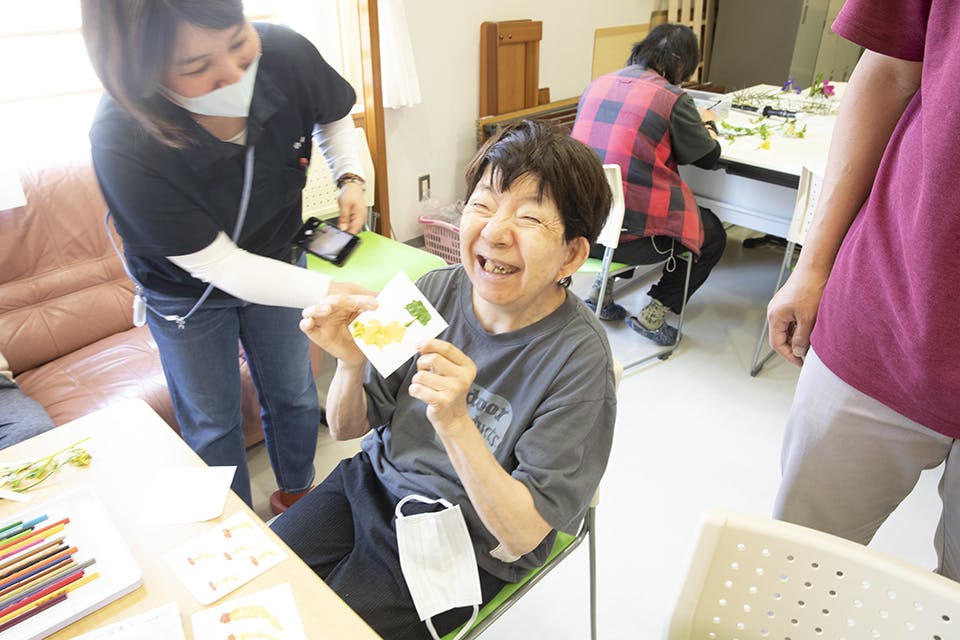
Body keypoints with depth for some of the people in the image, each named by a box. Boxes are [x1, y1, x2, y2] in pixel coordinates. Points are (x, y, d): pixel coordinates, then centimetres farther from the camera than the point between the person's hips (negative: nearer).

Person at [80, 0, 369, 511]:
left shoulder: (286, 54, -27)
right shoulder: (122, 144, -38)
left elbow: (336, 116, -2)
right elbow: (220, 266, -32)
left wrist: (351, 177, -20)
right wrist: (332, 291, -42)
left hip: (274, 260, 4)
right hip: (186, 291, -3)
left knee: (293, 395, 19)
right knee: (212, 425, 14)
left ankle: (296, 491, 49)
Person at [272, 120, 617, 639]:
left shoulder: (578, 358, -24)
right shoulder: (436, 292, -12)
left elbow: (520, 537, -23)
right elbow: (347, 428, -2)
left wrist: (454, 422, -36)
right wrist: (351, 365, -24)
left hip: (458, 548, -4)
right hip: (373, 480, 5)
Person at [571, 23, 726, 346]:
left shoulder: (597, 85, 8)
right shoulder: (673, 99, -8)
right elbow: (709, 157, 4)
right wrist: (708, 123, 25)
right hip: (629, 235, -6)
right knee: (712, 234, 20)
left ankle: (600, 292, 26)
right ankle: (653, 315, 10)